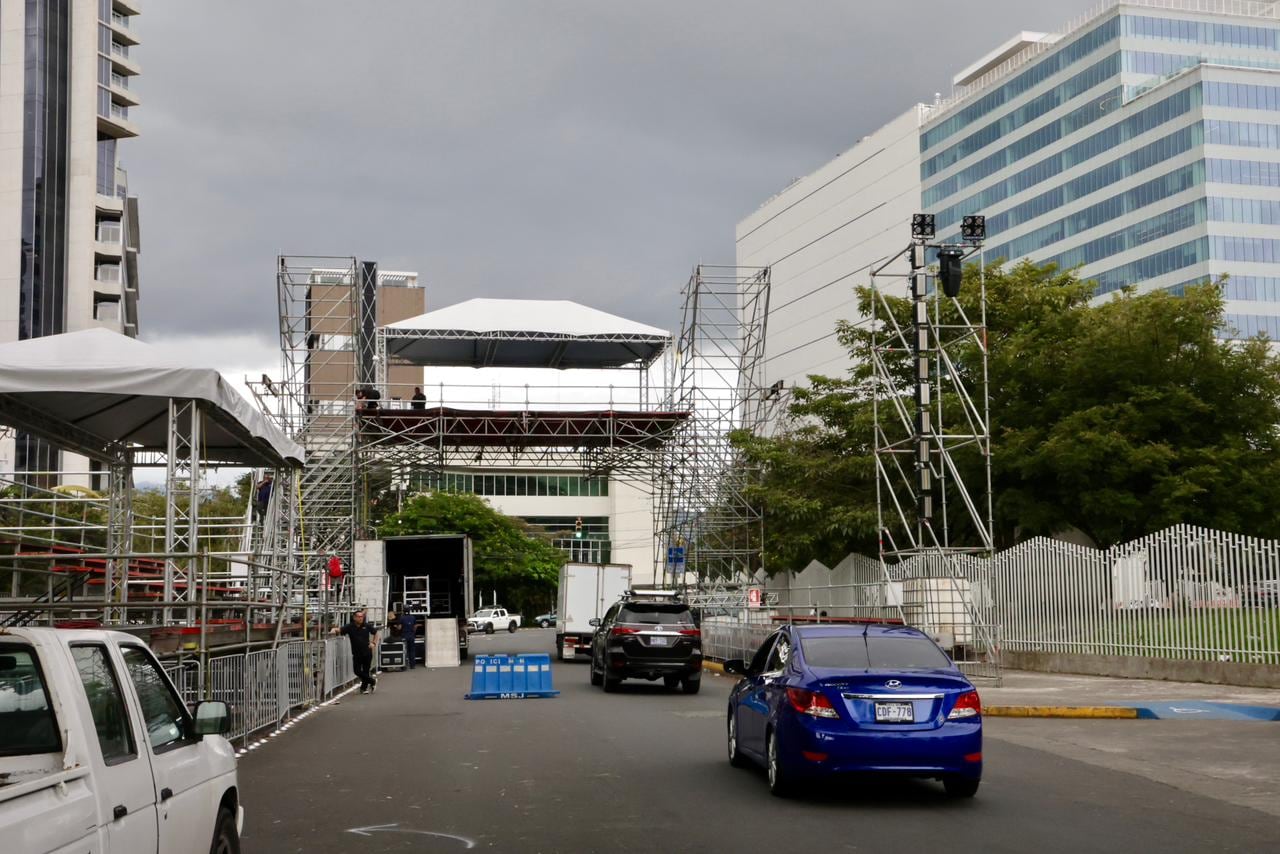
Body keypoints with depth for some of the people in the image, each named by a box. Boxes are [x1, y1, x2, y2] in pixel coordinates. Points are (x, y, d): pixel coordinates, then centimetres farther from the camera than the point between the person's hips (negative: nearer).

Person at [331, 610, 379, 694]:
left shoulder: (367, 626, -1)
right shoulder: (350, 627, -6)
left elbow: (375, 633, 14)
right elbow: (339, 630, -18)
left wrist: (374, 643, 5)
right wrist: (333, 630, -39)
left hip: (367, 653, 0)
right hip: (356, 653, 0)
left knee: (365, 671, 3)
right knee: (357, 671, -3)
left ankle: (364, 688, 23)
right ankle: (372, 680, 19)